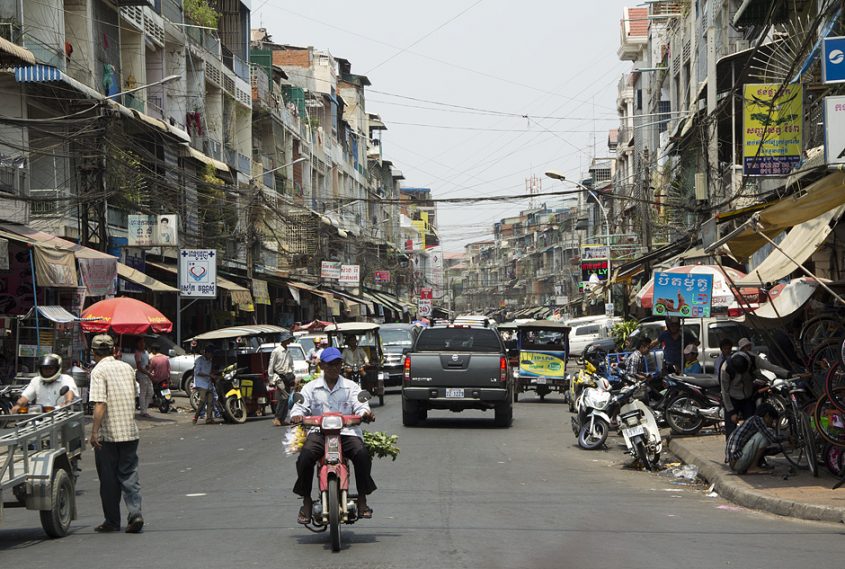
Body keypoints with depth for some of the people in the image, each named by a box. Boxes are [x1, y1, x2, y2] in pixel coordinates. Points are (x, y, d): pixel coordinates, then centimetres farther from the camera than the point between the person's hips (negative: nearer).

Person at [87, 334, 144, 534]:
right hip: (130, 431, 5)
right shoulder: (127, 367, 9)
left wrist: (94, 432, -18)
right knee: (129, 474, 7)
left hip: (108, 434, -5)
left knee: (109, 479, 5)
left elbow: (100, 404, -20)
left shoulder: (99, 371, -11)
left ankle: (112, 521, 11)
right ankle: (135, 513, -10)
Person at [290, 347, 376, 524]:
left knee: (362, 453, -29)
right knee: (306, 455, -30)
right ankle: (306, 501, -15)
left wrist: (365, 413, -25)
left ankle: (362, 499, -14)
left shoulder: (351, 387, 14)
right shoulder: (311, 388, 14)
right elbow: (300, 405, 3)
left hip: (346, 431, 0)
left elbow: (359, 405, 0)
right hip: (319, 431, 0)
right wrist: (296, 415, -23)